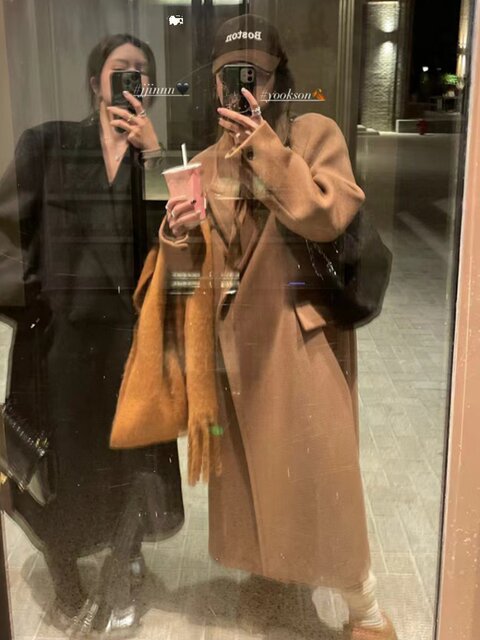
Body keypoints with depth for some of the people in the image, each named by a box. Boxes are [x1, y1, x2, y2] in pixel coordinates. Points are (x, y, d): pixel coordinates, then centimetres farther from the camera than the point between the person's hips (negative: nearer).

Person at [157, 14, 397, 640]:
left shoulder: (316, 133, -2)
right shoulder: (206, 162, 9)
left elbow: (329, 217, -18)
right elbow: (187, 262, 8)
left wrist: (269, 149, -23)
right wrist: (179, 233, -14)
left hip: (304, 328, -4)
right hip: (237, 336, 5)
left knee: (318, 464, -3)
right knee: (248, 460, 15)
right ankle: (267, 558, 41)